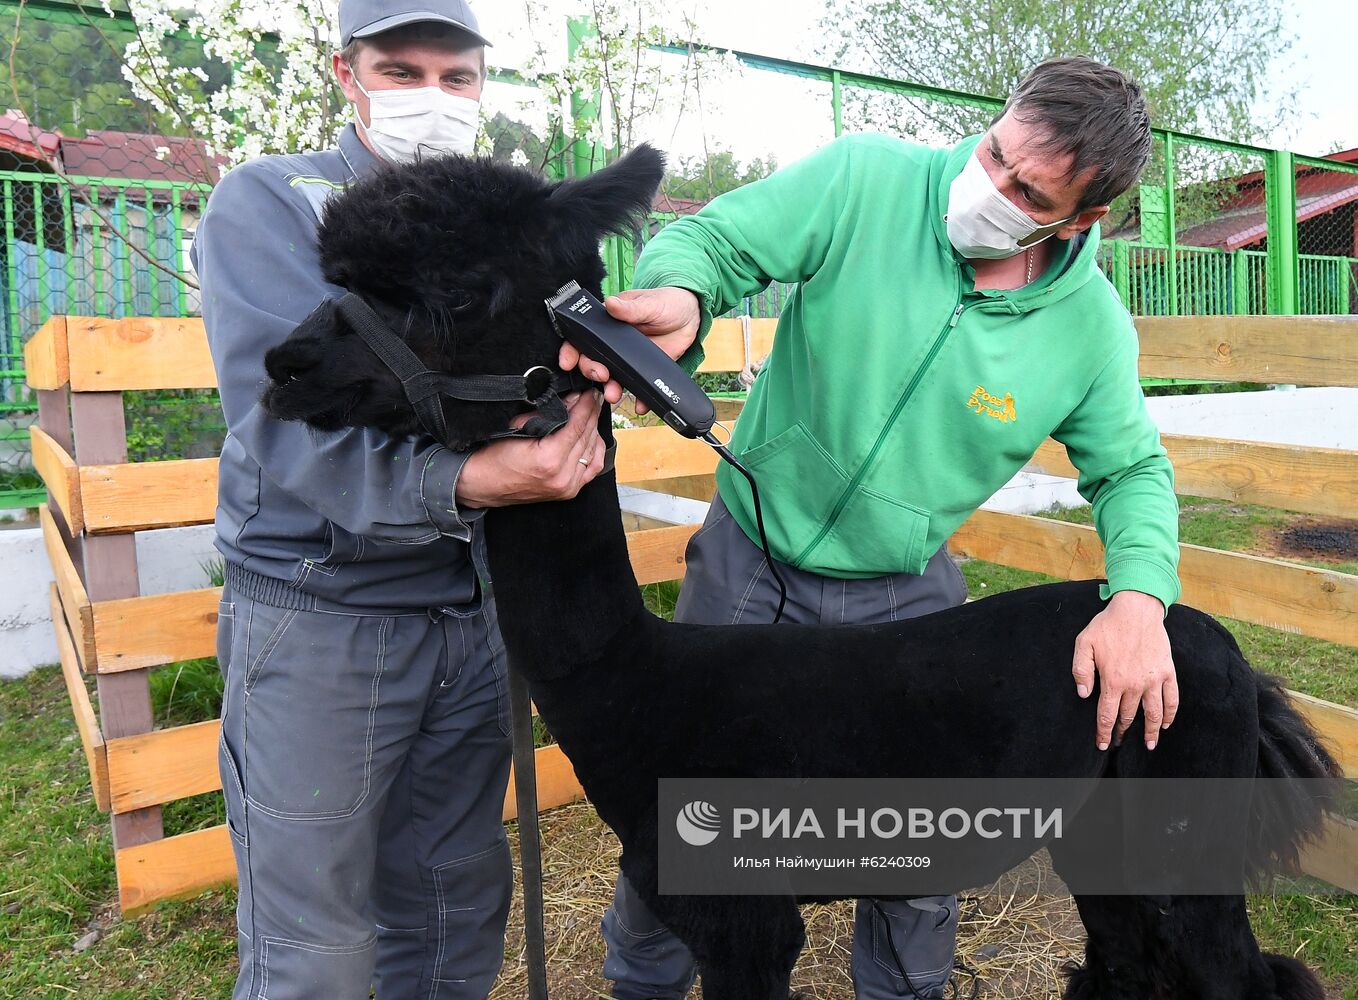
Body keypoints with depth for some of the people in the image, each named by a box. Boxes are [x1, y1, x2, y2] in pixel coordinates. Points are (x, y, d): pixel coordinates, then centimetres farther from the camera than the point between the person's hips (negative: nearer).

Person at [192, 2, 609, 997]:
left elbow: (569, 365, 6)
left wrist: (577, 417, -19)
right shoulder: (268, 203, -3)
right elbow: (289, 418, -18)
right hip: (319, 614, -4)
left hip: (473, 609, 5)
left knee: (459, 920, 16)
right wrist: (457, 484, -34)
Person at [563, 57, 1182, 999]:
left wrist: (1141, 595, -16)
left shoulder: (1093, 327, -8)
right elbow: (709, 240, -15)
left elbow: (1133, 471, 3)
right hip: (750, 563, -1)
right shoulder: (865, 180, -15)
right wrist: (676, 295, -39)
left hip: (908, 595, 2)